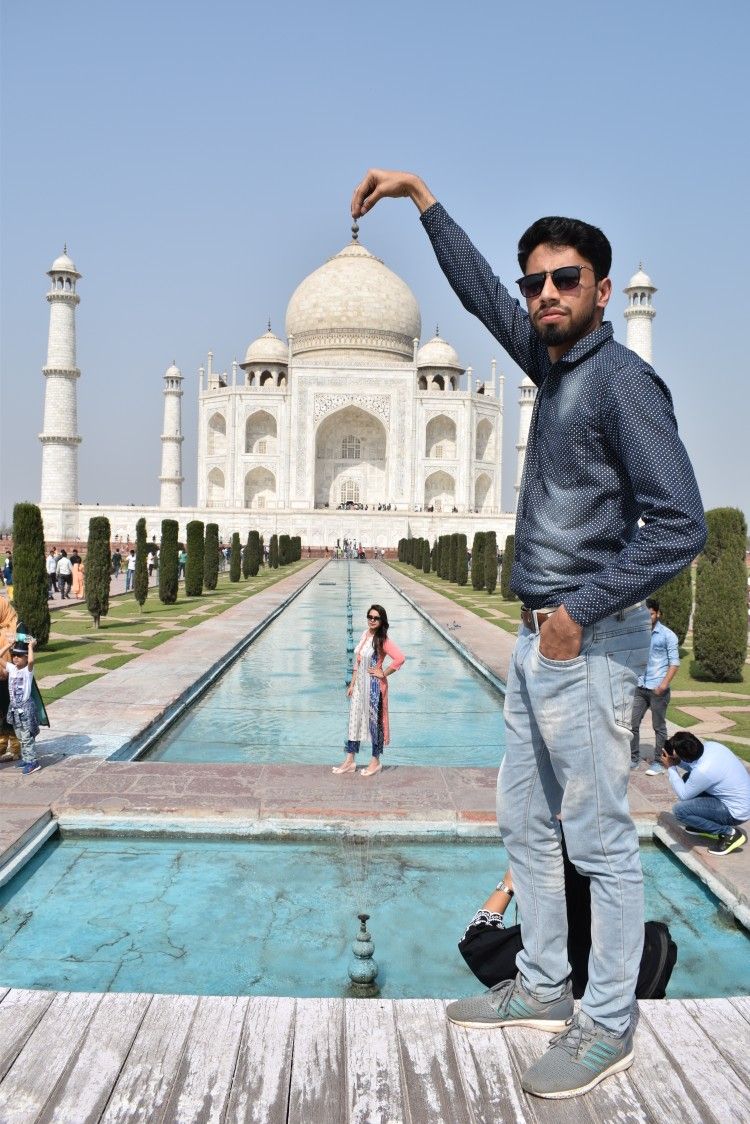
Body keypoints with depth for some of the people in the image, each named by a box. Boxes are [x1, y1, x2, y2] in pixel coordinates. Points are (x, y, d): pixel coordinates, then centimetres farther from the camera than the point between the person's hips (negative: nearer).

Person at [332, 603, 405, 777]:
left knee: (374, 722, 5)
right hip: (360, 684, 8)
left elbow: (400, 658, -28)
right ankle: (350, 761, 21)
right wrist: (352, 684, 11)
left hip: (374, 685, -8)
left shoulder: (382, 640, -16)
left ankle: (376, 762, 20)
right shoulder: (364, 635, 6)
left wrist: (384, 674, -18)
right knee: (354, 720, 12)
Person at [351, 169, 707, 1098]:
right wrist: (420, 196, 27)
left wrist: (582, 613, -17)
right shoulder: (553, 364, 11)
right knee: (523, 821, 17)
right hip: (539, 640, 9)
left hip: (587, 646, -9)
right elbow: (481, 293, 25)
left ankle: (606, 1027, 18)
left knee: (601, 841, 2)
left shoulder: (623, 383, -13)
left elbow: (680, 527, -19)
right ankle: (543, 988, 33)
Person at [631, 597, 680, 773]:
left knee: (659, 727, 5)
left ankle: (658, 762, 15)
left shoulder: (667, 635, -5)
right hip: (640, 687, 4)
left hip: (658, 689, -4)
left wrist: (664, 684, -16)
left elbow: (675, 662, -7)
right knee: (632, 724, 4)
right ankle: (634, 759, 16)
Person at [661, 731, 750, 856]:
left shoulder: (703, 771, -31)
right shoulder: (710, 745, -8)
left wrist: (671, 768, -7)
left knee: (679, 810, -15)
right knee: (688, 778, 13)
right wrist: (678, 762, -1)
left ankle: (729, 833, -5)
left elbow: (683, 795, -13)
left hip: (736, 811, -9)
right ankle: (703, 825, 21)